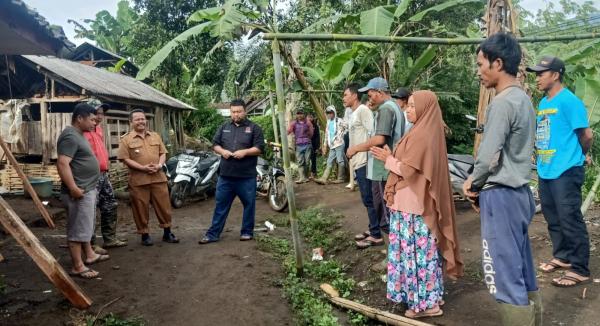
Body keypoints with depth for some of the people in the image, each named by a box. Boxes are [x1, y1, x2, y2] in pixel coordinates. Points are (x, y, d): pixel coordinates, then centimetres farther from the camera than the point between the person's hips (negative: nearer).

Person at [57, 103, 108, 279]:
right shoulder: (70, 136, -19)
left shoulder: (78, 134, 14)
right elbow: (62, 163, -28)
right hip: (80, 192, -11)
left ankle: (89, 255, 34)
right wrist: (73, 188, -29)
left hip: (88, 189, 11)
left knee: (85, 226, 21)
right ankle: (77, 267, 4)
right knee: (77, 229, -3)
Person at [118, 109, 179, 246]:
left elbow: (163, 153, 12)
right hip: (138, 180, -3)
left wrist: (159, 165, -8)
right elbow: (125, 159, -8)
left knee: (164, 206, 8)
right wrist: (143, 168, -17)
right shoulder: (126, 139, -1)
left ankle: (167, 233, 21)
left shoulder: (155, 136, 12)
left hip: (158, 178, 3)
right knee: (141, 209, 4)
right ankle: (145, 235, 18)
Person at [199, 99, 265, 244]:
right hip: (225, 175, 3)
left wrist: (244, 152, -20)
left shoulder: (254, 128, 0)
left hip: (247, 176, -3)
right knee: (221, 205, 7)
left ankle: (247, 232, 22)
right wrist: (222, 151, -8)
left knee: (249, 204, 7)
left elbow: (259, 148, -5)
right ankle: (213, 234, 14)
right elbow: (215, 144, 14)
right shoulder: (224, 127, 12)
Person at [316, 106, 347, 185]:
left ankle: (340, 178, 4)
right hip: (332, 146, 7)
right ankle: (324, 179, -1)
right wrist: (325, 146, 18)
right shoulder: (328, 123, 17)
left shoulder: (339, 121, -5)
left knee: (340, 161, -3)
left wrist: (342, 134, -8)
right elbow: (327, 136, 21)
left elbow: (348, 127, -13)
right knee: (329, 162, 3)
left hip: (339, 144, -7)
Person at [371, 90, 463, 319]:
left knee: (416, 251, -1)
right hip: (416, 202, 10)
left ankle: (425, 302, 9)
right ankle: (430, 296, 27)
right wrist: (391, 157, 9)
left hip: (413, 205, -10)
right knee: (422, 250, 16)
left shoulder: (421, 135, -19)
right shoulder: (427, 131, 11)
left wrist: (388, 160, -6)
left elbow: (408, 169, -19)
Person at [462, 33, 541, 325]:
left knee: (503, 274, -2)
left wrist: (472, 182, 0)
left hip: (500, 195, -10)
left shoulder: (502, 103, -18)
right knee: (522, 271, 17)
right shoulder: (523, 98, 12)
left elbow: (488, 157, -19)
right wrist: (479, 178, 10)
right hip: (520, 191, 10)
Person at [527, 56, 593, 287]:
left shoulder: (569, 101, -13)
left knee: (570, 221, -2)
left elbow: (586, 135, -10)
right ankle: (562, 257, 33)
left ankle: (580, 269, 9)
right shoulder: (543, 103, 12)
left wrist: (577, 156, 4)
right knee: (553, 219, 17)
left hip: (566, 172, -8)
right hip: (545, 171, 8)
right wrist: (540, 155, 12)